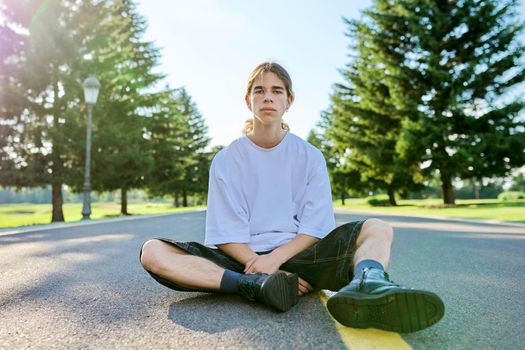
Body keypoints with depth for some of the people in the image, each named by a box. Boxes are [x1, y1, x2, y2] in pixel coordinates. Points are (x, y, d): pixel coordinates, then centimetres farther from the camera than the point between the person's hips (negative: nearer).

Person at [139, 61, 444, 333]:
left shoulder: (310, 156, 6)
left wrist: (274, 259, -18)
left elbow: (315, 228, -1)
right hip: (241, 258, 0)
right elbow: (226, 234, -3)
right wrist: (260, 268, -19)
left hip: (295, 255, 1)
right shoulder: (226, 160, 4)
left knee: (379, 229, -18)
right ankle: (257, 285, -34)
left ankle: (366, 284, -51)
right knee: (153, 252, -22)